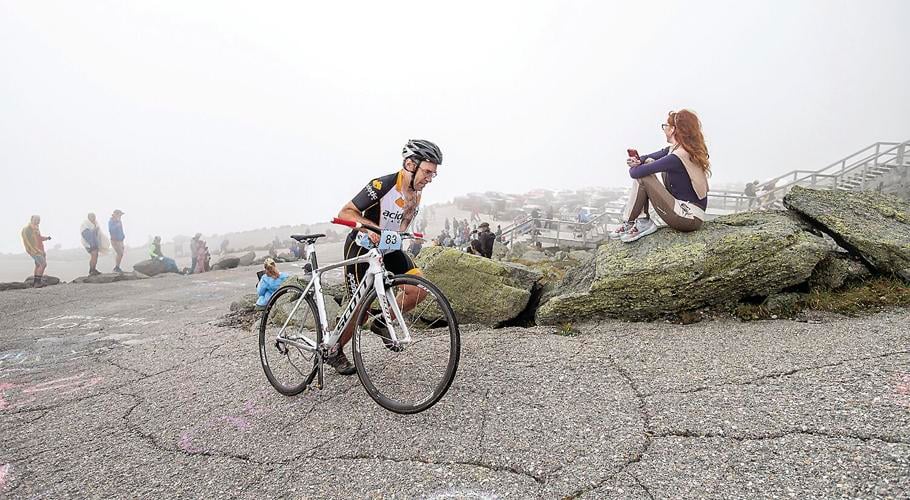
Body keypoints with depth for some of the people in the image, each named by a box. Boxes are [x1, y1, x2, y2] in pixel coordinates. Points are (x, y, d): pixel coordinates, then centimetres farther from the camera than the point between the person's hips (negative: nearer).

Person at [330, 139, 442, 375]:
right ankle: (335, 353, 23)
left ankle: (382, 323, 12)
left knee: (420, 289, -10)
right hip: (361, 248, -6)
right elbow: (345, 212, -24)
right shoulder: (383, 185, -27)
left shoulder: (417, 192, -3)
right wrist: (368, 226, -40)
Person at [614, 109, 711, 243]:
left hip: (688, 218, -10)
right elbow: (650, 157, 17)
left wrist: (633, 168, 3)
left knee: (642, 177, -12)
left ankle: (630, 222, 1)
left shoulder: (676, 158, -20)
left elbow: (636, 173, -22)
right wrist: (638, 161, -7)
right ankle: (643, 221, 4)